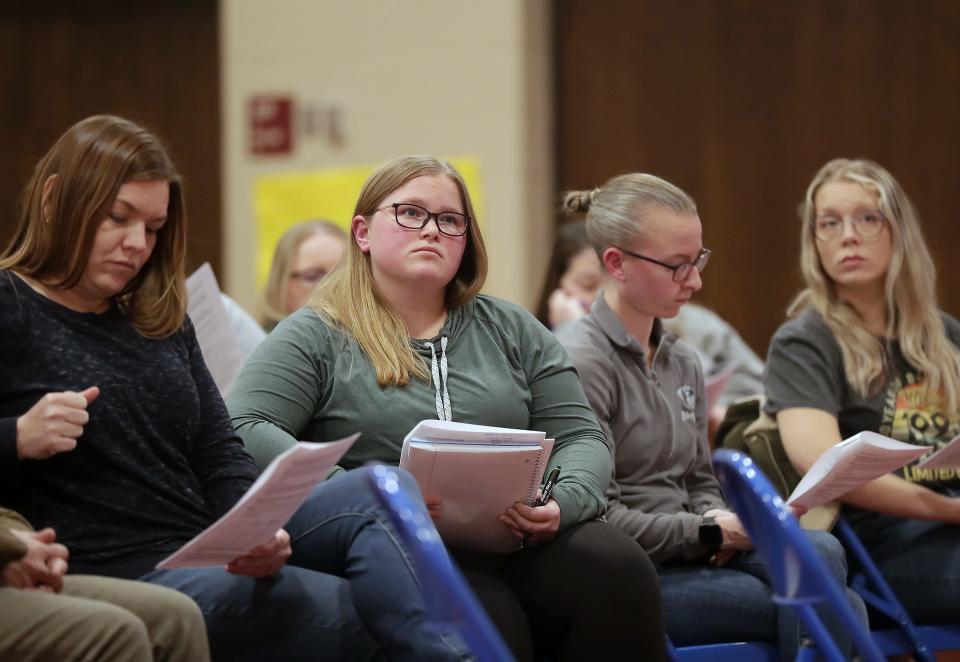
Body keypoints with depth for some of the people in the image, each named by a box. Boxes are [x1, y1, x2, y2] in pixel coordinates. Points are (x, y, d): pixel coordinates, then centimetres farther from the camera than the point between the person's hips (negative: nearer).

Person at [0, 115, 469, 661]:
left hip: (224, 555, 7)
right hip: (121, 574, -7)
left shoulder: (162, 321, 19)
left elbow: (219, 452, 13)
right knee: (360, 611, -22)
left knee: (377, 493, -18)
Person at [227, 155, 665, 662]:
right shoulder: (314, 337, 8)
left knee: (618, 569, -28)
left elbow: (580, 436, 15)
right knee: (488, 620, -38)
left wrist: (561, 502, -9)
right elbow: (244, 432, -5)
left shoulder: (511, 330, 20)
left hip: (520, 539, 4)